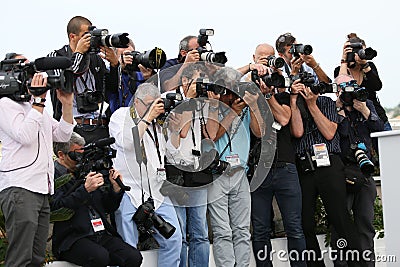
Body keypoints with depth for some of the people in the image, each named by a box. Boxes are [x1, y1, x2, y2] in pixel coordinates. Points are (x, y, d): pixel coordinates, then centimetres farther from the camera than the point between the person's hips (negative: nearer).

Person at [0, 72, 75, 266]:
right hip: (19, 189, -8)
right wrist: (38, 101, -11)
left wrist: (67, 105, 10)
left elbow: (62, 135, 23)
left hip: (42, 190, 9)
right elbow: (25, 136, -15)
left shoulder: (36, 107, 24)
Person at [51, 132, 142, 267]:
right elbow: (56, 208, -17)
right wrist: (85, 189, -20)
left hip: (102, 235, 6)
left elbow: (108, 208, 22)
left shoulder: (86, 172, 18)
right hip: (72, 239, -6)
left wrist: (115, 187, 3)